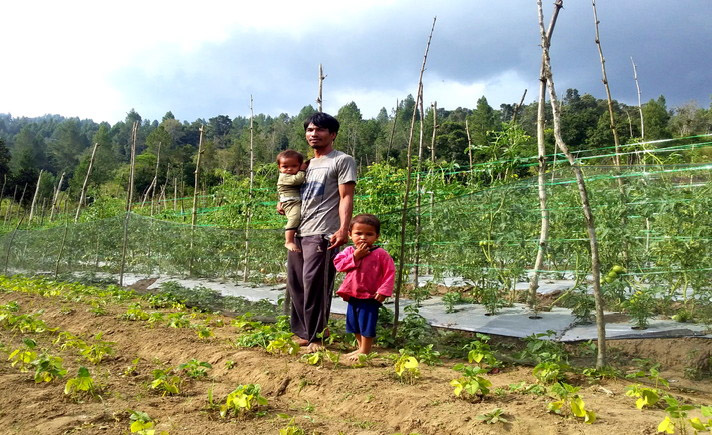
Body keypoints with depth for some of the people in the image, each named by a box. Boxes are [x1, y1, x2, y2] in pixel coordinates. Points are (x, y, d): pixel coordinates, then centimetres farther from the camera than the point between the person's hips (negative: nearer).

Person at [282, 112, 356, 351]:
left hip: (321, 234, -8)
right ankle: (302, 332, 23)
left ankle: (316, 337, 4)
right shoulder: (307, 164, 23)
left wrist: (343, 229, -21)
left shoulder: (342, 160, 0)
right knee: (295, 285, 11)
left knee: (315, 286, -8)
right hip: (297, 232, 8)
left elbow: (346, 197, -9)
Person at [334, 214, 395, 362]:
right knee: (354, 324, 18)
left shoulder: (380, 254, -10)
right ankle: (361, 348, 34)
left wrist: (383, 290, -18)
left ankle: (365, 351, 14)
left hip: (370, 297, -6)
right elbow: (338, 264, -9)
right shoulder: (349, 251, 3)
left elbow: (390, 272, -11)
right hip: (352, 296, 6)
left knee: (367, 324, 0)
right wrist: (355, 256, -17)